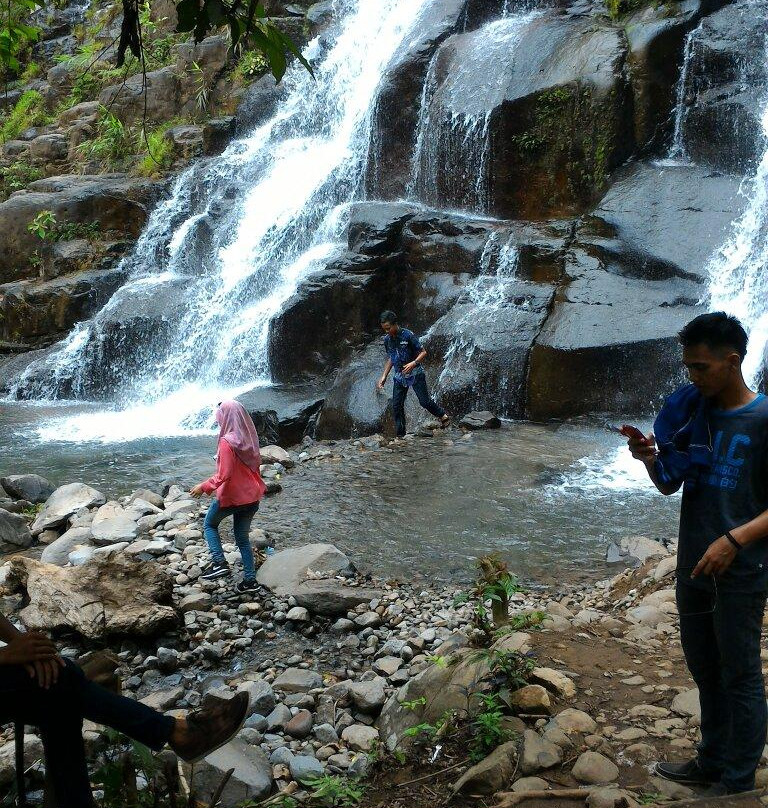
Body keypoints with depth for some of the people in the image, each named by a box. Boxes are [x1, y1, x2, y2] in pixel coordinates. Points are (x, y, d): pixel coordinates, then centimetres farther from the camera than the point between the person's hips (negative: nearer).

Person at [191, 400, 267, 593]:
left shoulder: (227, 442, -22)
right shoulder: (249, 439, 0)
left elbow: (223, 476, -24)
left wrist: (203, 487, -12)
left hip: (230, 496, -6)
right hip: (251, 496, 7)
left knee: (210, 524, 19)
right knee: (242, 538, 18)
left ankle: (219, 562, 2)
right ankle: (249, 579, 18)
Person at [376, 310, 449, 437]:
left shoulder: (408, 335, -15)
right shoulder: (387, 340, 3)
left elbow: (423, 352, -11)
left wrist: (413, 363, -27)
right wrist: (383, 377, 11)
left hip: (415, 374, -5)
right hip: (399, 376, 5)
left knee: (425, 401, -6)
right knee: (396, 406, 0)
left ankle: (442, 415, 21)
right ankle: (400, 435, 8)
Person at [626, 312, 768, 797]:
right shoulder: (691, 413, 3)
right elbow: (670, 486, 10)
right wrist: (652, 460, -10)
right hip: (693, 565, 6)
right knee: (705, 669, 19)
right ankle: (712, 762, 35)